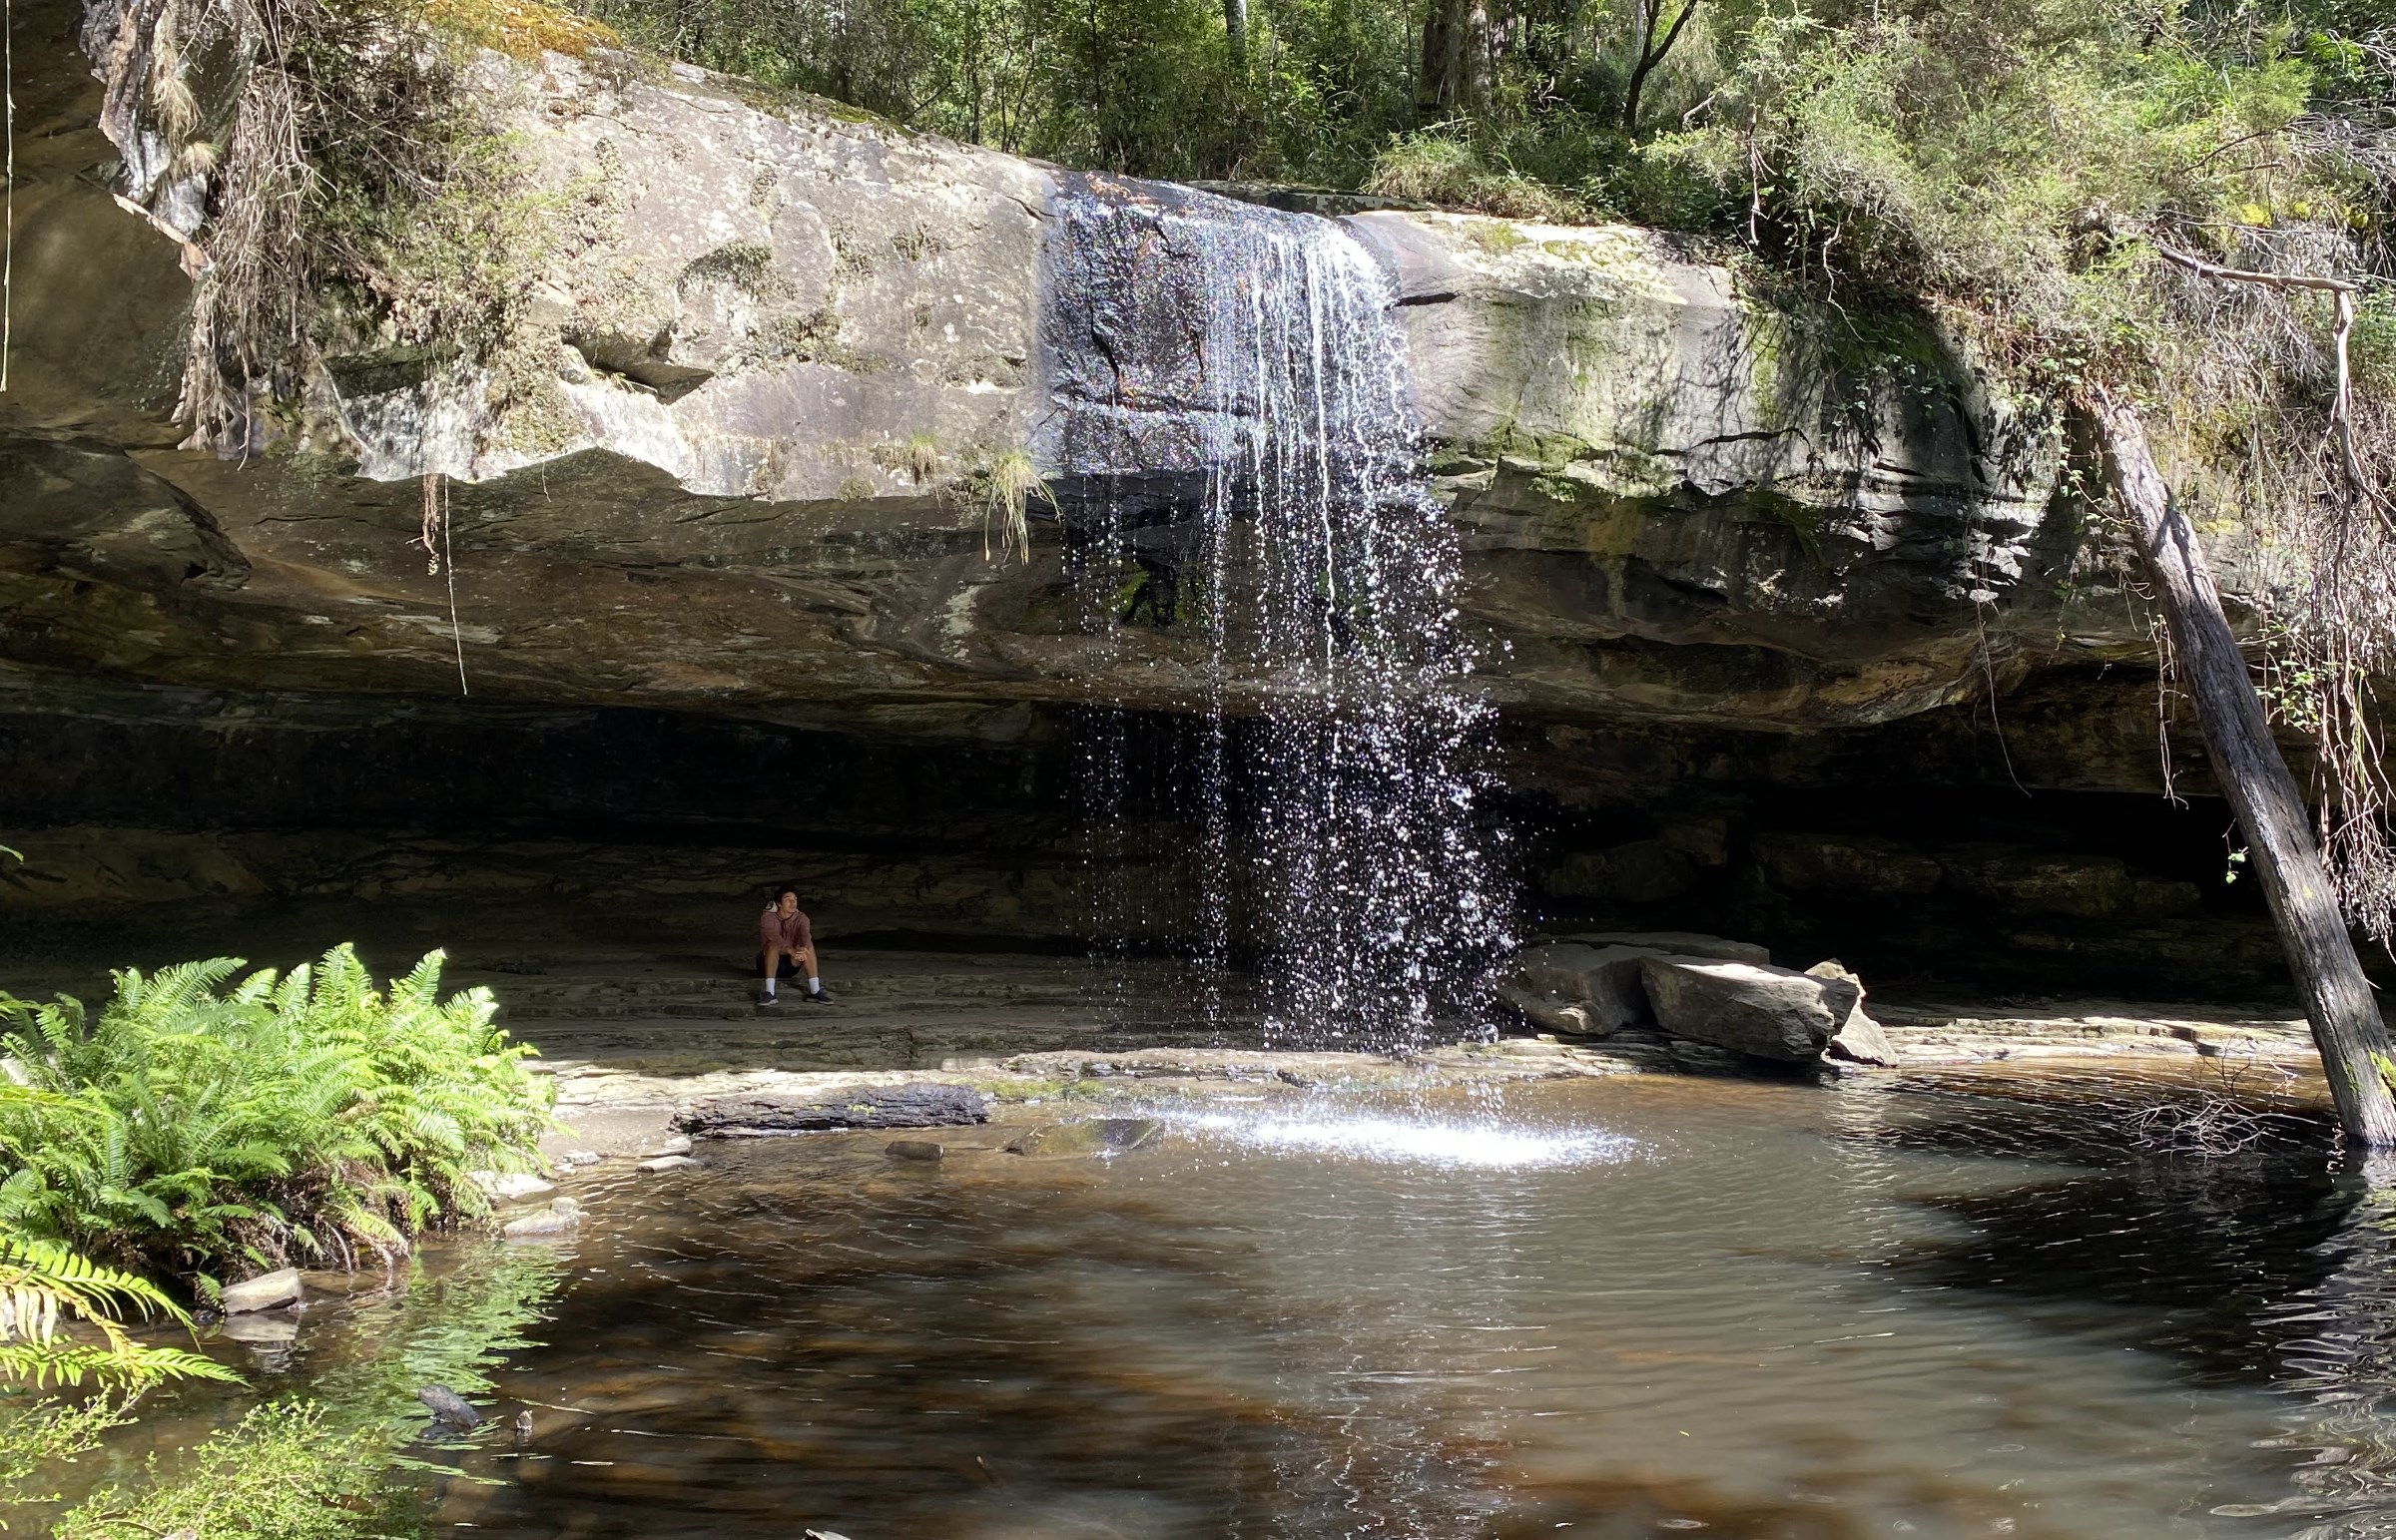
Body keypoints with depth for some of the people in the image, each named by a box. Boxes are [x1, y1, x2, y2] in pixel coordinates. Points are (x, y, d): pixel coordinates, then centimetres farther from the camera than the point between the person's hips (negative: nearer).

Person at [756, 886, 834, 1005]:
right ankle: (769, 992, -41)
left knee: (808, 944, -22)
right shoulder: (767, 918, -15)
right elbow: (773, 936, -35)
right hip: (769, 964, -3)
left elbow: (805, 935, -26)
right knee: (774, 944, -33)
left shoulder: (801, 918, -5)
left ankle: (815, 991, -29)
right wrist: (790, 950, -52)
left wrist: (803, 949, -50)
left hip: (791, 965, 3)